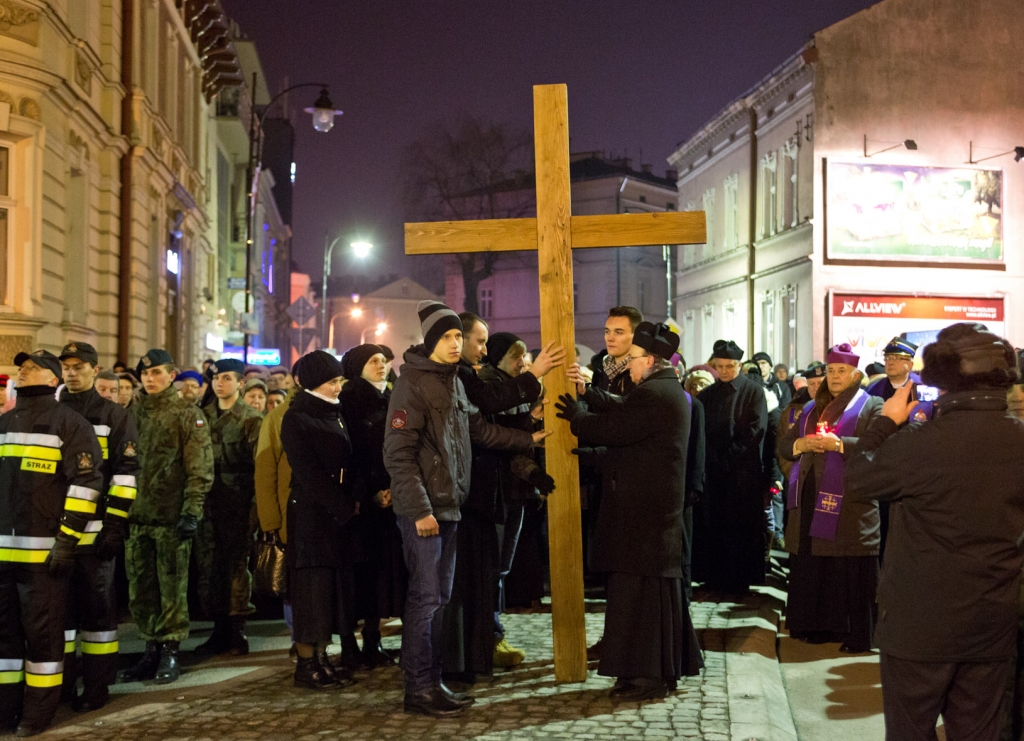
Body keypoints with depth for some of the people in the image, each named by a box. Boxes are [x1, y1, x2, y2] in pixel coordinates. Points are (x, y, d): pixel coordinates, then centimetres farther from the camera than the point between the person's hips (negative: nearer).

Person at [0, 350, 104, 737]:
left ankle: (38, 711, 7)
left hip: (45, 548, -6)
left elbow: (86, 481, -11)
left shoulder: (69, 422, -4)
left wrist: (67, 538, -16)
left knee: (42, 630, 0)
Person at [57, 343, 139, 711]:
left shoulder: (114, 416, 2)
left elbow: (126, 473, -4)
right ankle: (61, 680, 16)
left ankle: (97, 685, 8)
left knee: (98, 602, 1)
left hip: (94, 529, -4)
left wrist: (115, 524, -10)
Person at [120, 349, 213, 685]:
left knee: (172, 588, 0)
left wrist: (191, 510, -15)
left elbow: (200, 468, -7)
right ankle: (152, 649, 19)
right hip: (137, 515, 5)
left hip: (171, 516, -5)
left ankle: (169, 653, 9)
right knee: (140, 590, 9)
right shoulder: (133, 413, 13)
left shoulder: (188, 415, -2)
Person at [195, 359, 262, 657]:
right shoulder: (204, 416, 14)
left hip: (238, 503, -4)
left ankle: (237, 632, 6)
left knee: (236, 564, -1)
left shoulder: (251, 418, 1)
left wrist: (253, 500, -14)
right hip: (208, 502, 4)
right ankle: (220, 629, 13)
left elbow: (258, 462, -5)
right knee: (209, 565, 4)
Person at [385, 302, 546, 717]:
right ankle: (418, 689, 1)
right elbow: (398, 453, -16)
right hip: (422, 509, -9)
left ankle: (432, 682, 19)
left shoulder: (453, 382, 15)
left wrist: (526, 440, 24)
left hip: (448, 506, 9)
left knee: (440, 598, 11)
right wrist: (420, 509, -20)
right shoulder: (413, 383, -11)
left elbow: (476, 429, 26)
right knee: (425, 597, -6)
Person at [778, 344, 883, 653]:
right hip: (811, 498, 6)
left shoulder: (871, 406, 4)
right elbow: (783, 444, 18)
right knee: (812, 566, 4)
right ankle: (818, 626, 12)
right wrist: (800, 444, -4)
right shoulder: (812, 408, 22)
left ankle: (856, 635, -3)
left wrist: (839, 444, -20)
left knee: (849, 570, -7)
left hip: (849, 502, -5)